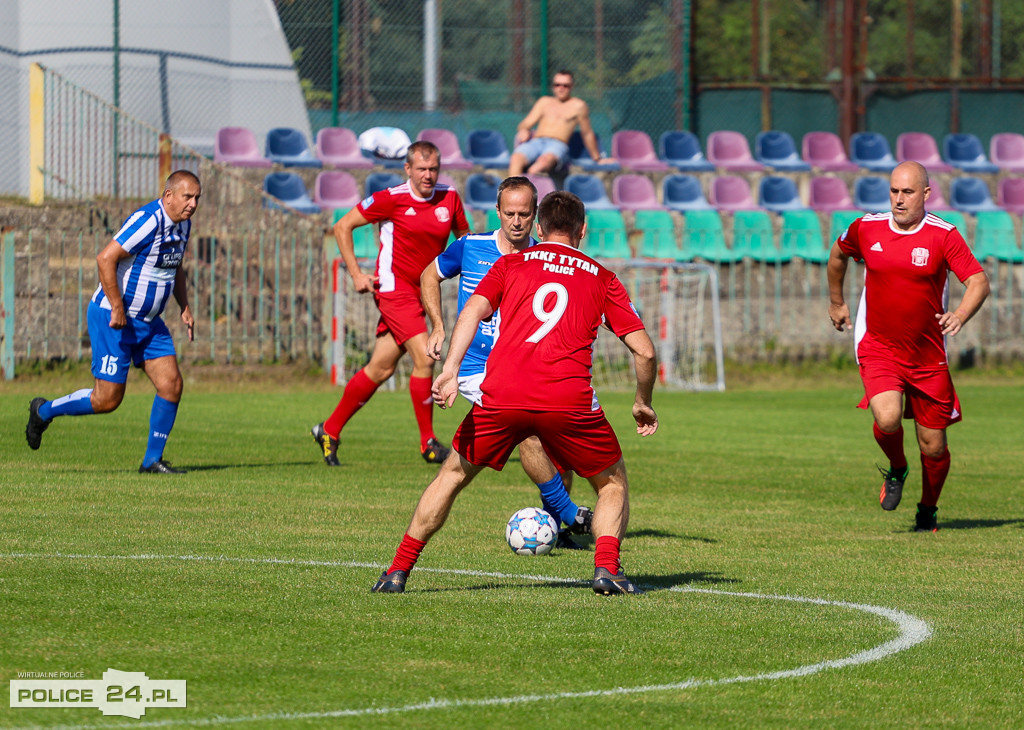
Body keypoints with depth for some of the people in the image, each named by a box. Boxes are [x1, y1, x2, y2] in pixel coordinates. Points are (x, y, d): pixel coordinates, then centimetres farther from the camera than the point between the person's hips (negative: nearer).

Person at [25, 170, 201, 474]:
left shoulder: (182, 224, 7)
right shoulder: (148, 221, -23)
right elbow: (106, 258, -28)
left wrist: (185, 308, 14)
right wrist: (118, 309, -26)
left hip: (147, 321, 9)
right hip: (113, 318, -9)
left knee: (171, 385, -3)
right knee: (107, 400, -6)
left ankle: (152, 460, 7)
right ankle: (44, 411, 18)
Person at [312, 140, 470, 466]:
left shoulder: (449, 198, 3)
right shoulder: (391, 199, -10)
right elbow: (342, 227, -3)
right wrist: (356, 274, -8)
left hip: (421, 290, 6)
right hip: (394, 287, -6)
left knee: (381, 368, 10)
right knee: (424, 356, -18)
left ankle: (329, 430, 23)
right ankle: (428, 442, -8)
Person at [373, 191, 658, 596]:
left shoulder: (511, 264, 19)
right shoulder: (603, 279, 19)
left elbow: (473, 309, 1)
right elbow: (644, 350, 13)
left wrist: (450, 370, -9)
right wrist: (643, 404, 29)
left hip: (501, 394, 1)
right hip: (569, 399, -1)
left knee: (453, 474, 21)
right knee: (612, 483, 21)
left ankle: (398, 571, 17)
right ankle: (607, 568, -2)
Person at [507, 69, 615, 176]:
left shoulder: (578, 106, 15)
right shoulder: (544, 102, 26)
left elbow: (587, 134, 21)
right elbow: (525, 124, 23)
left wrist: (597, 159, 28)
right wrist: (523, 130, -2)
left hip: (558, 145, -3)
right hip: (535, 142, 3)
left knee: (546, 159, -42)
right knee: (516, 159, -33)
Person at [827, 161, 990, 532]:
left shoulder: (944, 235, -8)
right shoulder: (866, 228, -1)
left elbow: (978, 281, -13)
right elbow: (838, 254, 21)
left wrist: (960, 315, -32)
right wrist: (836, 301, 28)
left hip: (928, 355, 0)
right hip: (878, 347, 0)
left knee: (933, 445, 3)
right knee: (887, 418, -26)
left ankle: (928, 509, 32)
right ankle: (896, 470, 8)